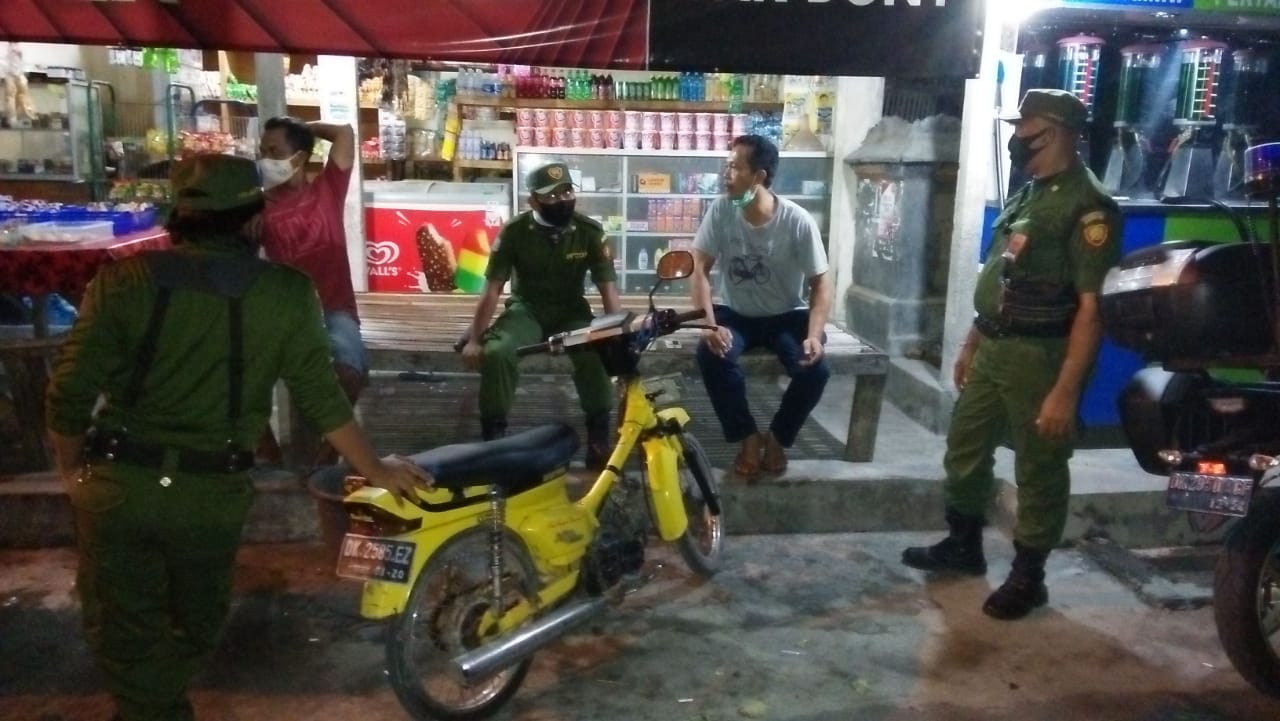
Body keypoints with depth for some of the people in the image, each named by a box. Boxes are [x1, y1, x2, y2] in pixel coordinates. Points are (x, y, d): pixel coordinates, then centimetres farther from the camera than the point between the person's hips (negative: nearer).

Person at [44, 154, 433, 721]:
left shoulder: (125, 280, -8)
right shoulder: (287, 293, -8)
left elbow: (70, 391, -8)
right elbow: (321, 397, -5)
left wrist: (72, 468, 11)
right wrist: (374, 469, 8)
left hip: (118, 483, -1)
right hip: (213, 491, 1)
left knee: (125, 629, 17)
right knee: (195, 620, 26)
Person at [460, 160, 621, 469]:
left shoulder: (590, 232, -11)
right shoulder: (514, 231, -13)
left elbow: (608, 288, -11)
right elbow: (492, 289, -10)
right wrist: (473, 339, -14)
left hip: (572, 310, 0)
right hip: (526, 308, 0)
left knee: (596, 354, -32)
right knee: (496, 353, -30)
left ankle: (598, 436, -15)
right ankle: (492, 434, -13)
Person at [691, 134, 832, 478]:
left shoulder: (798, 221, -18)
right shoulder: (721, 210, -13)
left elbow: (820, 282, -12)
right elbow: (699, 268, -13)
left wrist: (814, 335, -27)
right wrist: (710, 324, -27)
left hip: (787, 316, -1)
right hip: (735, 314, 1)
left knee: (815, 368, -27)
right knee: (711, 354, -30)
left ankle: (777, 437, 3)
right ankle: (748, 437, -8)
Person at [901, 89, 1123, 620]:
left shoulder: (1087, 206, -17)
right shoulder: (1027, 193, 13)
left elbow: (1091, 308, -22)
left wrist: (1065, 391, -26)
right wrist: (971, 342, 21)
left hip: (1040, 356, -9)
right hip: (994, 349, 9)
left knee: (1038, 470, 5)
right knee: (964, 448, 18)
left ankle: (1027, 577, 20)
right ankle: (963, 546, 36)